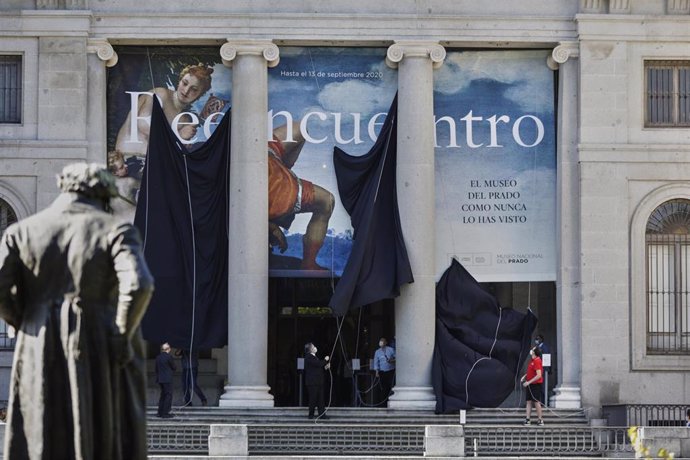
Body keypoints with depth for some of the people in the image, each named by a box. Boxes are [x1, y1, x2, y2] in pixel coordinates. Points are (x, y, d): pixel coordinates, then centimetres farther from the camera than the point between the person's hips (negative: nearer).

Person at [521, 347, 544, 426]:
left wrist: (529, 382, -23)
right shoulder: (532, 360, 10)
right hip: (529, 385, 9)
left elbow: (539, 375, -23)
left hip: (536, 385, -9)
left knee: (536, 402, -2)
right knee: (528, 402, 5)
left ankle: (540, 420, 7)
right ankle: (527, 419, 5)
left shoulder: (537, 361, -18)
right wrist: (524, 376, 7)